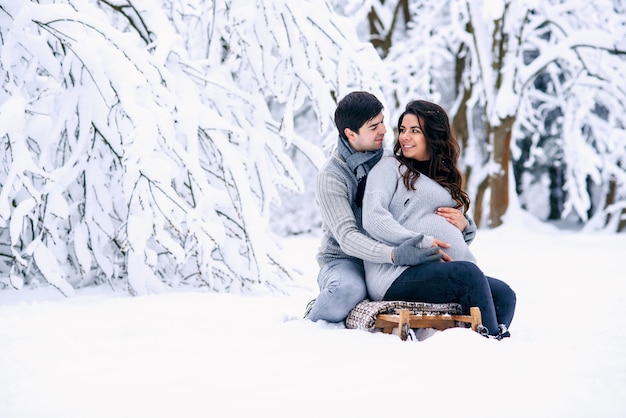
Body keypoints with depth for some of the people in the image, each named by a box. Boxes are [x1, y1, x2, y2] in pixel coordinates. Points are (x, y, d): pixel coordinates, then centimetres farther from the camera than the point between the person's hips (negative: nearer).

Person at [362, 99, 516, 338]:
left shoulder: (446, 179, 28)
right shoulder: (390, 167, 8)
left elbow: (458, 238, 29)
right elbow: (373, 218, -10)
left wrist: (464, 225, 4)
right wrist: (420, 243, -20)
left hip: (440, 272, 7)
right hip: (398, 274, -7)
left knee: (503, 294, -14)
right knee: (467, 273, -29)